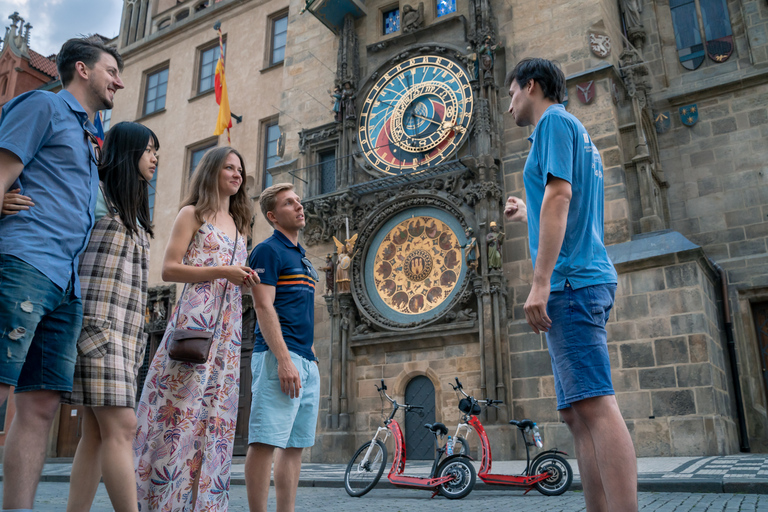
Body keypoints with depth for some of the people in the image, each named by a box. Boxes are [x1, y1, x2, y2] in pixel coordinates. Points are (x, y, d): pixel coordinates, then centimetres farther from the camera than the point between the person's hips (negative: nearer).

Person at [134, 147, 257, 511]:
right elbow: (169, 269, -5)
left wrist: (247, 279, 4)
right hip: (194, 319, -6)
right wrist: (221, 271, -13)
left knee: (215, 408, 2)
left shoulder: (237, 224, 23)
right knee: (183, 404, -11)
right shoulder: (192, 214, 5)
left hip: (228, 326, 6)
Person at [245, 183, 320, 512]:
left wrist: (310, 354, 18)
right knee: (266, 441, -10)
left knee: (295, 445, 8)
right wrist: (283, 360, -21)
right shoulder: (268, 250, -3)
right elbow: (263, 307, -13)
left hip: (307, 361, 9)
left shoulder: (302, 258, 23)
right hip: (279, 355, -9)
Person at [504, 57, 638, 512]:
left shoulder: (554, 121, 0)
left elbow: (559, 195, -15)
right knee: (579, 412, 6)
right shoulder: (578, 134, 28)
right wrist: (528, 215, 45)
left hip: (571, 281, -10)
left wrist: (540, 282, -21)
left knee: (595, 405, -15)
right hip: (588, 278, 10)